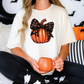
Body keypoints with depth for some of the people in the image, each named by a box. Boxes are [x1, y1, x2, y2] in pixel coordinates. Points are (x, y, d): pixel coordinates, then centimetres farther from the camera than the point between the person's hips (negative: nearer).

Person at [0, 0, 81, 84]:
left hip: (53, 67, 0)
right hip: (29, 65, 1)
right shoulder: (22, 13, 7)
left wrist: (61, 59, -14)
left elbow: (65, 45, 9)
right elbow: (14, 47, 4)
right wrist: (30, 60, -15)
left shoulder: (61, 12, 10)